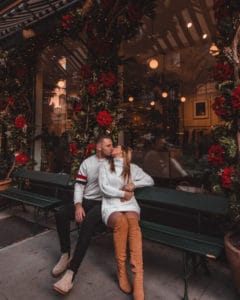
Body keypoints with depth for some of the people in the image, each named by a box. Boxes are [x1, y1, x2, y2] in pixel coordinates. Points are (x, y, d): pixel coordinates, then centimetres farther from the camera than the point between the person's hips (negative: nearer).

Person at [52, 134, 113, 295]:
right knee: (60, 215, -19)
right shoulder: (87, 163, 7)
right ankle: (65, 255, 2)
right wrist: (78, 205, -10)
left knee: (88, 222, -34)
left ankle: (71, 273, -30)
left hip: (103, 203, -3)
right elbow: (79, 185, 3)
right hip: (86, 200, 4)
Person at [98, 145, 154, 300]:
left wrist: (134, 184, 1)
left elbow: (150, 180, 16)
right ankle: (121, 272, -17)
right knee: (121, 221, -35)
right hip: (111, 206, -1)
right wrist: (123, 194, -5)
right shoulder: (105, 166, 10)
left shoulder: (133, 168, 14)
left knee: (133, 223, -33)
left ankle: (138, 280, -35)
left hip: (130, 205, 1)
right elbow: (104, 188, -1)